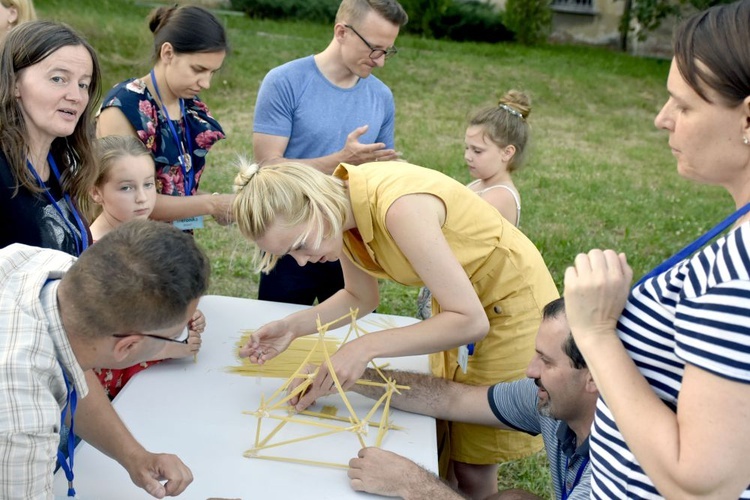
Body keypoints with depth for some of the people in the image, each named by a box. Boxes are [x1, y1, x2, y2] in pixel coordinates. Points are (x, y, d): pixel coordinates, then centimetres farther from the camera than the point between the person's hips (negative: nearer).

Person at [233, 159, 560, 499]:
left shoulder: (399, 206, -35)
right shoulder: (339, 209, -11)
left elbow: (471, 321, -34)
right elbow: (360, 298, 3)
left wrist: (365, 348, -36)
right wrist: (293, 327, -12)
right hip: (461, 304, 7)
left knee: (474, 464, 5)